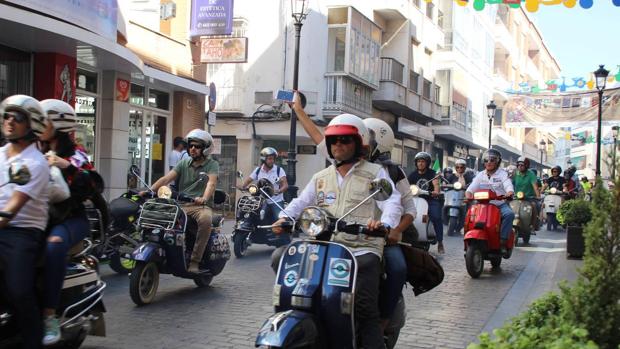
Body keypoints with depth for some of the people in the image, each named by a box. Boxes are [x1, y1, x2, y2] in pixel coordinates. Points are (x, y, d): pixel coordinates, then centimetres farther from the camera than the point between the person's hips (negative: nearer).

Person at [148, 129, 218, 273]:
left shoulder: (212, 165, 4)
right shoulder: (184, 163, 17)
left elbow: (211, 183, -16)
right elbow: (166, 178, 4)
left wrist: (204, 199, -38)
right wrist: (149, 190, -14)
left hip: (201, 206, -4)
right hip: (180, 205, 4)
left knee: (205, 220, -38)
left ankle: (194, 261, -31)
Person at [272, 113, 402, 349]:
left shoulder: (375, 173, 7)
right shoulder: (320, 177, 24)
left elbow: (392, 203, -7)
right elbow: (301, 202, 14)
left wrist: (384, 223, -30)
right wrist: (284, 217, -8)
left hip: (362, 250, -5)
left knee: (364, 311, -21)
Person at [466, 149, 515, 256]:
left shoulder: (502, 173, 4)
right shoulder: (480, 175, 14)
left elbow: (509, 186, -13)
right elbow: (471, 188, 3)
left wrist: (509, 193, -37)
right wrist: (469, 195, -21)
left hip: (501, 204, -2)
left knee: (509, 214, -33)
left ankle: (502, 241, -31)